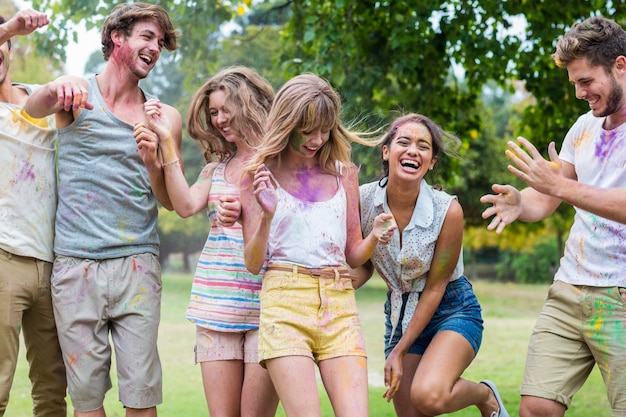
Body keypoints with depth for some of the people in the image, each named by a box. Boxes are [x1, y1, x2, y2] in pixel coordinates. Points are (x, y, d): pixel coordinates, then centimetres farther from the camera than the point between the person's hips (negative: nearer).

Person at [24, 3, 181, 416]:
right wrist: (54, 91, -38)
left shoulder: (165, 117, 11)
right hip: (76, 263, -1)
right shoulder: (78, 93, 7)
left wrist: (152, 163, -9)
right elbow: (33, 109, -15)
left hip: (137, 264, 1)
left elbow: (173, 202, 12)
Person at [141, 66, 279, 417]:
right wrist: (166, 141, 1)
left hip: (265, 307, -4)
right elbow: (186, 205, 1)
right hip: (217, 305, 4)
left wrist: (248, 214, -21)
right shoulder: (217, 168, 18)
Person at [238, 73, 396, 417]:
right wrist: (266, 216, -15)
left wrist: (375, 237, -4)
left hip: (339, 305, 3)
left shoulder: (343, 173, 14)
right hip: (285, 299, -3)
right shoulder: (260, 174, 5)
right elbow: (252, 263, 2)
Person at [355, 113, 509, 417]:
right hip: (399, 312, 4)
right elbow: (363, 265, 2)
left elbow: (434, 288, -14)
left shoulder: (447, 210, -21)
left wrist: (399, 352, -12)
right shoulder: (364, 199, -12)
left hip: (452, 310, -4)